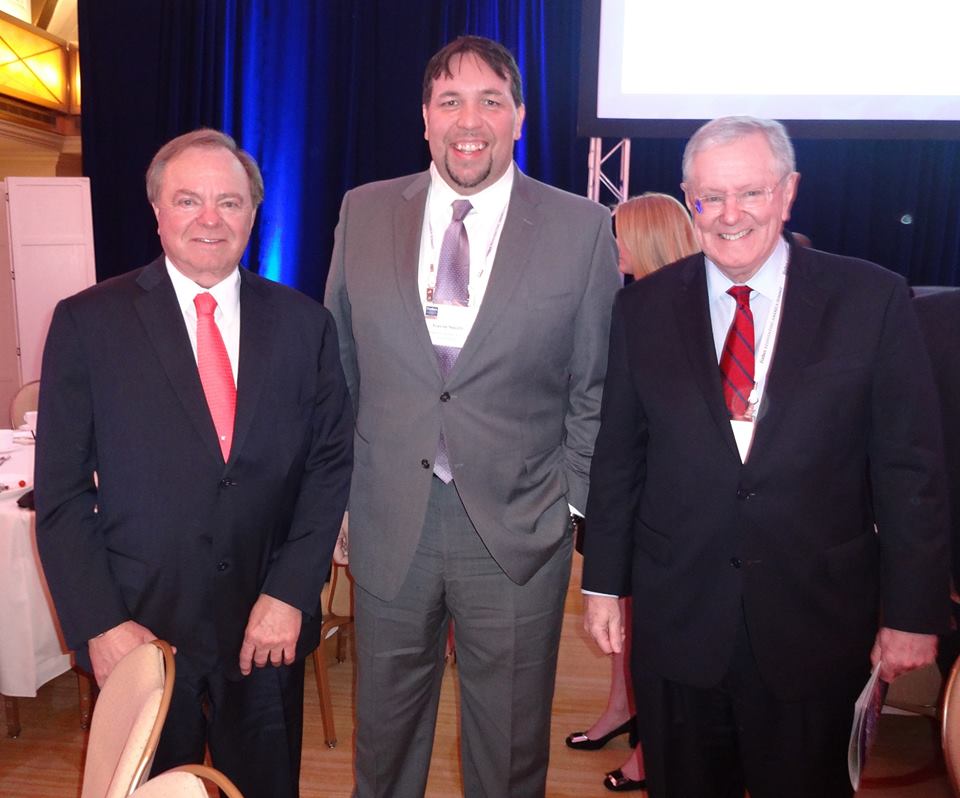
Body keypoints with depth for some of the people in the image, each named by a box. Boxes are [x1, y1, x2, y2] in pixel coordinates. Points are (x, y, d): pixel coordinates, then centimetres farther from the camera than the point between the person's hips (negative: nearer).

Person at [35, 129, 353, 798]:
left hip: (270, 625, 2)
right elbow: (62, 491, -4)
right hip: (139, 625, -1)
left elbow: (331, 461, -1)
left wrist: (291, 593, -9)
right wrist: (99, 624, -10)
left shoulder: (304, 323, 0)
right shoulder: (87, 322, -4)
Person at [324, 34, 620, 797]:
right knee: (384, 731, 22)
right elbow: (338, 366, 6)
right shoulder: (364, 212, 1)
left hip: (519, 530, -1)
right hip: (388, 525, 2)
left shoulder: (582, 227, -4)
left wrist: (584, 513, 0)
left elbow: (594, 390, 0)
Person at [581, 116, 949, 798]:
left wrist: (913, 612, -3)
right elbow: (617, 459, 2)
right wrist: (604, 583, 4)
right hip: (676, 622, 1)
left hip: (815, 625, -1)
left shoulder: (873, 299, -5)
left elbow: (911, 468, -3)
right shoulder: (642, 310, -1)